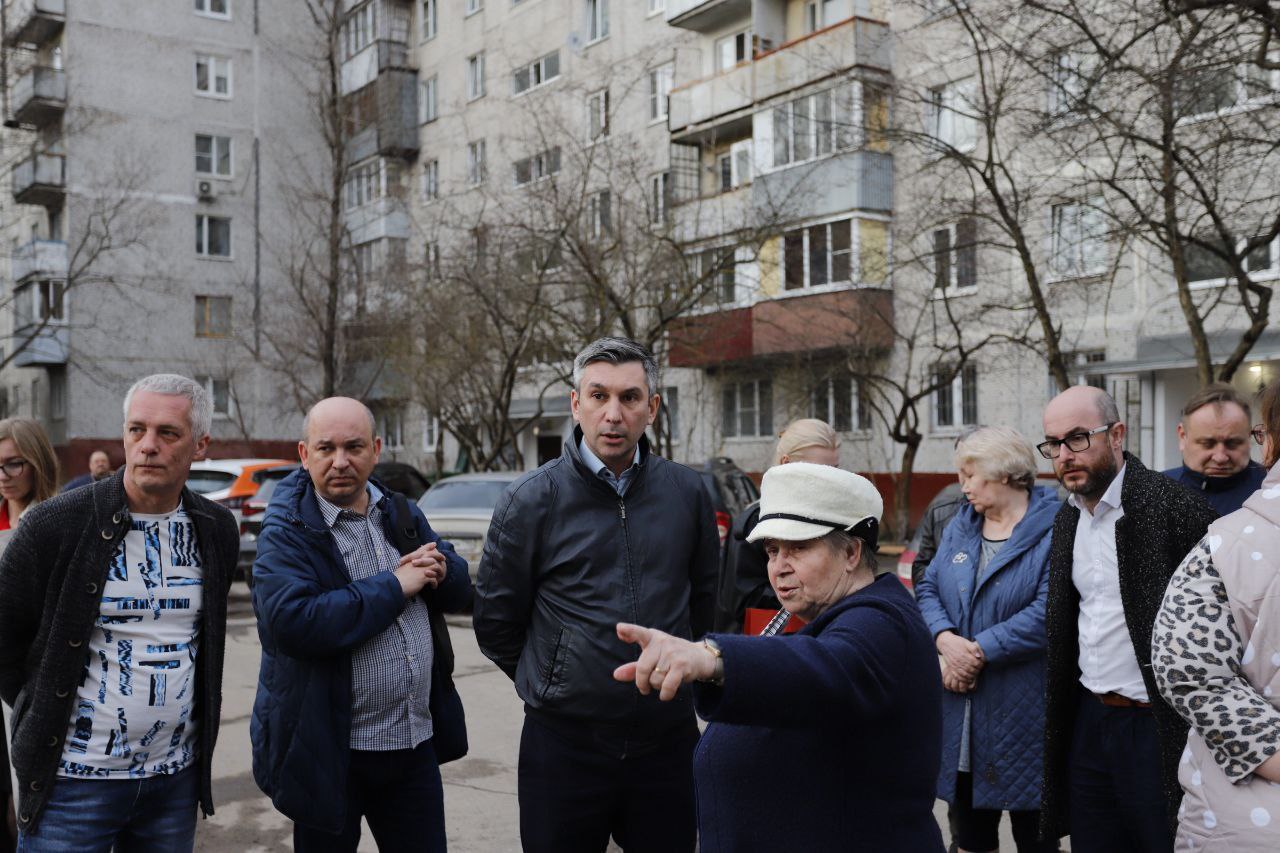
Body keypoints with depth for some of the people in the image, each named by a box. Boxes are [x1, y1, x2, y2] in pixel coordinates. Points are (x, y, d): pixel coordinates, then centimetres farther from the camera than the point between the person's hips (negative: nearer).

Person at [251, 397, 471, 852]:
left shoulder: (401, 514, 8)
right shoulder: (285, 534, -12)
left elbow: (461, 589, 12)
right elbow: (293, 621, -29)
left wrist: (439, 570, -12)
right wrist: (394, 586, -22)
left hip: (417, 743, 5)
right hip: (330, 752, -5)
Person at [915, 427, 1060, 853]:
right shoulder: (960, 526, 11)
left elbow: (1048, 612, -21)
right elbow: (928, 589, 8)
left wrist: (978, 652, -18)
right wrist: (946, 640, -11)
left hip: (1023, 715, -6)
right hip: (961, 711, 6)